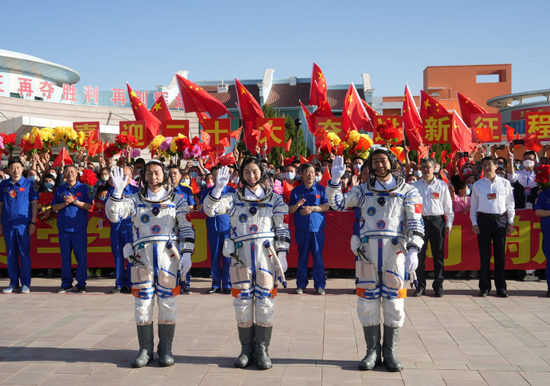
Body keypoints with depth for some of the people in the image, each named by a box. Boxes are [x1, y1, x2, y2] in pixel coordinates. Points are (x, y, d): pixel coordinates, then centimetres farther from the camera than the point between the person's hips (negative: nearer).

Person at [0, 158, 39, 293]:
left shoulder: (29, 184, 1)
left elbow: (34, 204, 0)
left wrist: (33, 222, -6)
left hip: (23, 224, -3)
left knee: (24, 254, 0)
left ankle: (25, 284, 7)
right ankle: (13, 283, 16)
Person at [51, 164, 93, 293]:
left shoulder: (84, 188, 4)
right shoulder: (59, 190, 12)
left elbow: (88, 206, -4)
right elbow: (54, 207, 7)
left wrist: (74, 201, -14)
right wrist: (65, 203, -9)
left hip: (79, 228, -2)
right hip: (63, 228, 2)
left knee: (81, 256, -2)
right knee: (65, 257, 5)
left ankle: (81, 284, 6)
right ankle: (66, 283, 14)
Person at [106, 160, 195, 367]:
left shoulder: (177, 200, 10)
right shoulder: (135, 200, 12)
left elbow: (187, 229, 6)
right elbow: (113, 214, -3)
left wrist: (187, 253, -5)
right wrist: (117, 192, -15)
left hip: (168, 255, -1)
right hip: (142, 255, 1)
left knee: (167, 302, 1)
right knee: (142, 303, 2)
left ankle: (166, 349, 13)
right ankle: (145, 349, 13)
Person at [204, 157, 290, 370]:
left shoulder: (275, 199, 9)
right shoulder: (233, 198, 11)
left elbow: (282, 230, 7)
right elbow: (210, 209, -4)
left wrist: (282, 255, -2)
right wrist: (218, 188, -19)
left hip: (266, 254, -1)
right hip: (241, 255, 1)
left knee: (265, 301, -1)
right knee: (243, 302, 3)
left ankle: (262, 350, 9)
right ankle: (246, 348, 15)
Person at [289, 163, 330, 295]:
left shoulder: (321, 189, 8)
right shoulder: (296, 191, 9)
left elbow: (327, 206, 0)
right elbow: (290, 210, 8)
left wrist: (313, 208, -12)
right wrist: (297, 205, -13)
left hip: (317, 228, -1)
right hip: (302, 228, 1)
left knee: (318, 257, -1)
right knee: (302, 257, 5)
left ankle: (319, 285, 6)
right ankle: (301, 284, 13)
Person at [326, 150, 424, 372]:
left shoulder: (407, 192, 8)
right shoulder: (363, 190, 14)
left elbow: (416, 224, 0)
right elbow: (337, 203, 6)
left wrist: (413, 251, -13)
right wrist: (335, 180, -8)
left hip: (395, 250, -1)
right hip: (367, 249, 2)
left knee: (394, 302, 2)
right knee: (367, 302, 3)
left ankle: (390, 352, 13)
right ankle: (373, 351, 15)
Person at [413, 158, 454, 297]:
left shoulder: (442, 186, 8)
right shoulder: (414, 186, 8)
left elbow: (448, 206, 10)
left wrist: (449, 223, 4)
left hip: (437, 221, 0)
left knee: (438, 255, 2)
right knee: (419, 254, 2)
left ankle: (438, 286, 11)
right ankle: (421, 286, 11)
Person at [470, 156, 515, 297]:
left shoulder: (505, 183, 7)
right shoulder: (478, 185, 6)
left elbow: (510, 204, 8)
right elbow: (473, 205, 8)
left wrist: (510, 222, 3)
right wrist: (474, 223, 1)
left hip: (501, 220, 0)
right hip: (484, 219, 0)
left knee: (500, 254, 4)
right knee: (484, 254, 2)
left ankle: (501, 287, 13)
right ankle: (484, 287, 11)